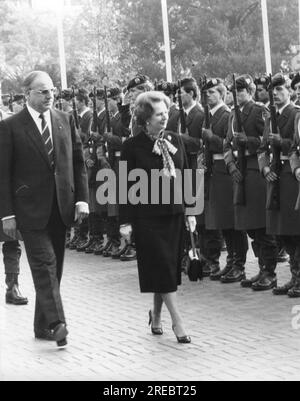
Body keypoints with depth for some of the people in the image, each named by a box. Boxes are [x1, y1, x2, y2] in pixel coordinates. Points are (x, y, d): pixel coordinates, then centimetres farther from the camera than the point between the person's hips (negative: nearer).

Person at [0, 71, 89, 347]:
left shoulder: (65, 121, 9)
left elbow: (79, 162, 10)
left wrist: (82, 198, 0)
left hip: (61, 208, 5)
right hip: (31, 209, -4)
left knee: (53, 267, 9)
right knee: (44, 263, -12)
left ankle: (43, 326, 18)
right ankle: (56, 323, -16)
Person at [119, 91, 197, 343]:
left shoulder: (175, 141, 7)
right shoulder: (133, 146, -7)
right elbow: (126, 185, -5)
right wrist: (125, 221, -8)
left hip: (174, 213, 5)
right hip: (147, 216, -5)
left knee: (169, 266, 10)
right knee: (163, 267, -7)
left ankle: (156, 315, 27)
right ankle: (177, 322, -6)